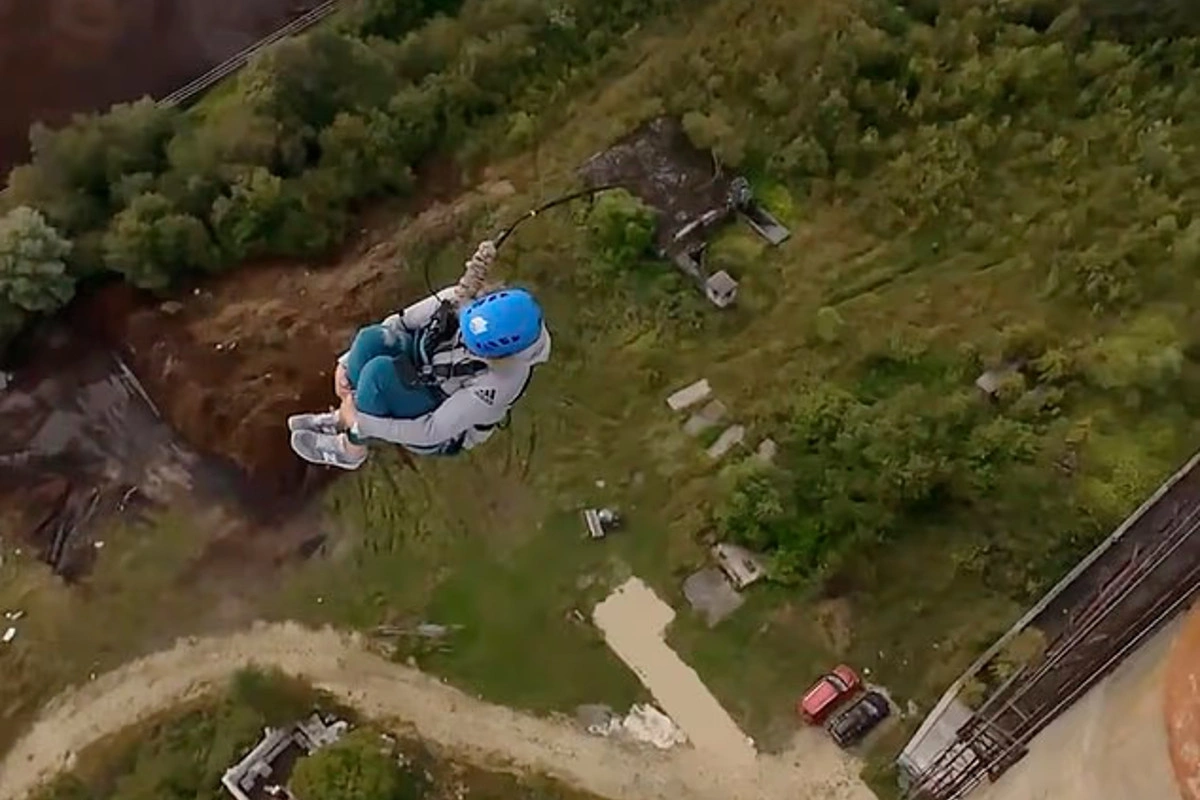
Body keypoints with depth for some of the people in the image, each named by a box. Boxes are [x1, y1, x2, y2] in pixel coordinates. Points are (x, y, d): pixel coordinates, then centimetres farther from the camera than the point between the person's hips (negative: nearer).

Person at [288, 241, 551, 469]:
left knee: (380, 371, -31)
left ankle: (351, 449, -4)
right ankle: (344, 416, 1)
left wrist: (362, 423, -26)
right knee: (373, 338, -24)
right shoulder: (460, 299, -23)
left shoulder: (499, 381, -37)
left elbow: (432, 431, -31)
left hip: (444, 429, -6)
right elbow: (400, 322, -11)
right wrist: (347, 362, -17)